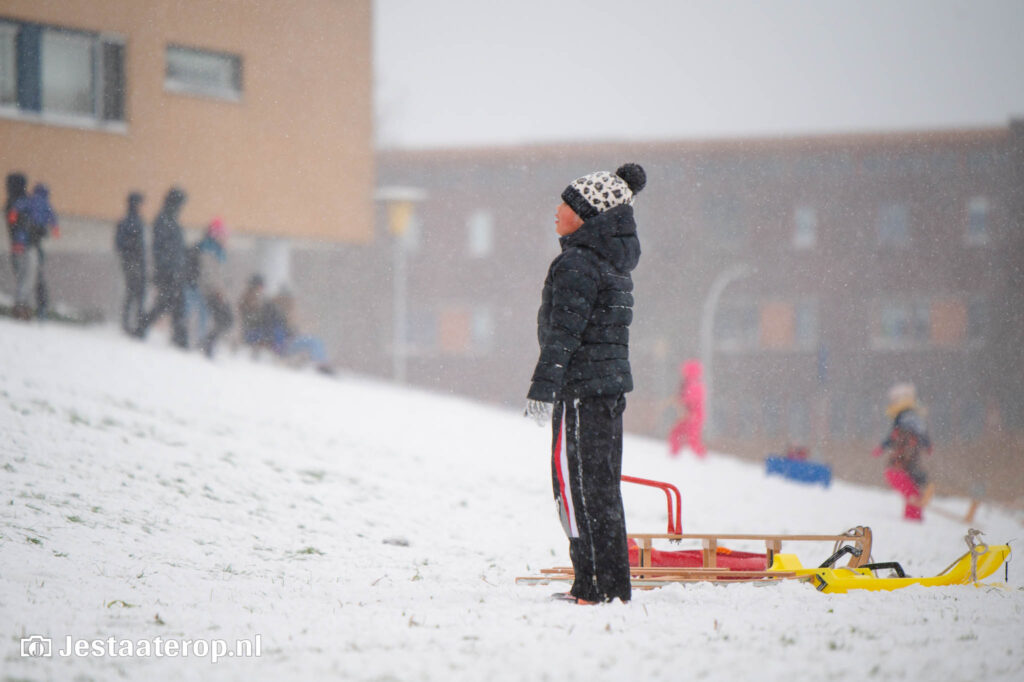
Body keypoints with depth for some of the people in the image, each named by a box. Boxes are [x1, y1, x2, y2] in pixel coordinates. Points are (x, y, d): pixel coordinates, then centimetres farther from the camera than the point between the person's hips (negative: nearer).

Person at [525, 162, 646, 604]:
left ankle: (599, 586, -7)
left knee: (578, 485, -6)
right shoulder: (613, 264, 10)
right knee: (602, 486, 14)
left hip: (583, 387, -9)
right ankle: (611, 584, 19)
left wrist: (542, 386, -18)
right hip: (612, 383, 9)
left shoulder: (577, 265, -15)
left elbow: (564, 332, -19)